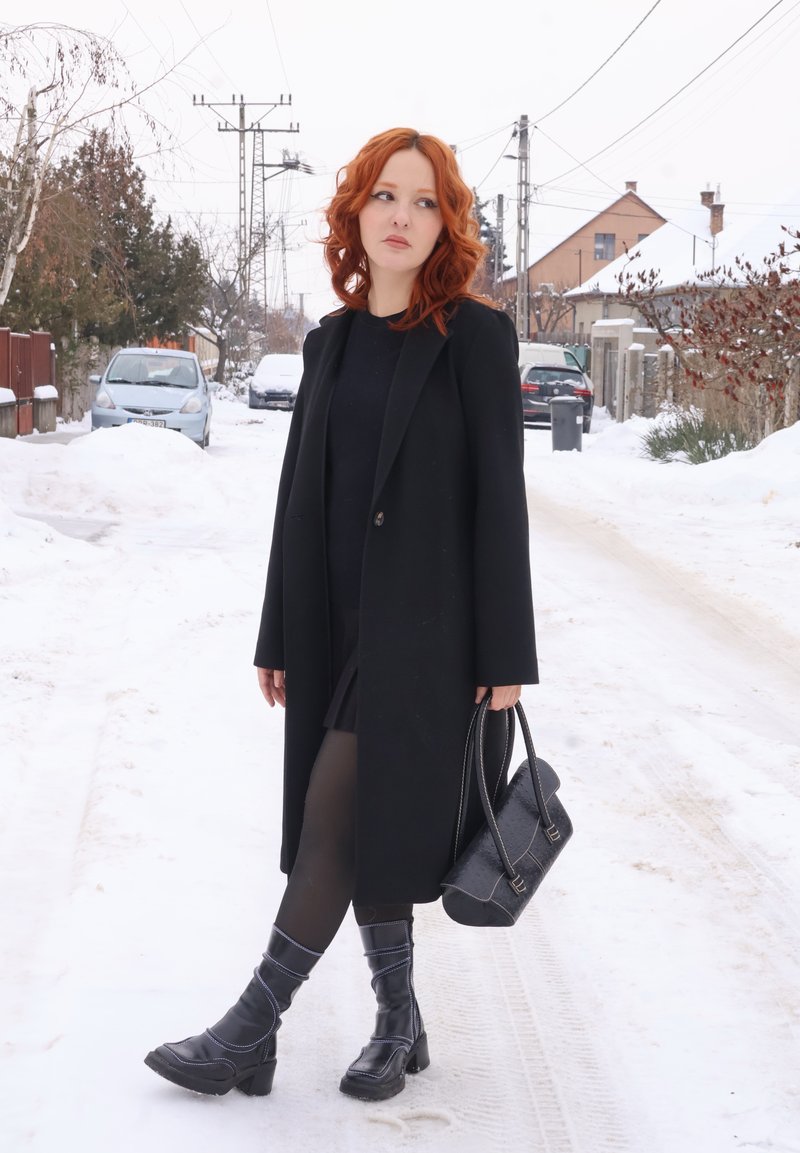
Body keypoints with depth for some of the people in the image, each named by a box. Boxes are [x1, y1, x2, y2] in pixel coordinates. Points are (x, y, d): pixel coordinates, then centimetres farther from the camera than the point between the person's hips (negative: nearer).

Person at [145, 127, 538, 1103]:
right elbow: (301, 493, 13)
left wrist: (504, 655, -10)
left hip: (423, 630, -6)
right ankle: (398, 1023, 23)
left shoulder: (474, 336, -5)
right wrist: (279, 638, 12)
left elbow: (498, 498, -7)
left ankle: (251, 1034, 1)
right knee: (358, 831, 9)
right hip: (336, 627, 6)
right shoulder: (331, 343, 12)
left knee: (337, 823, -7)